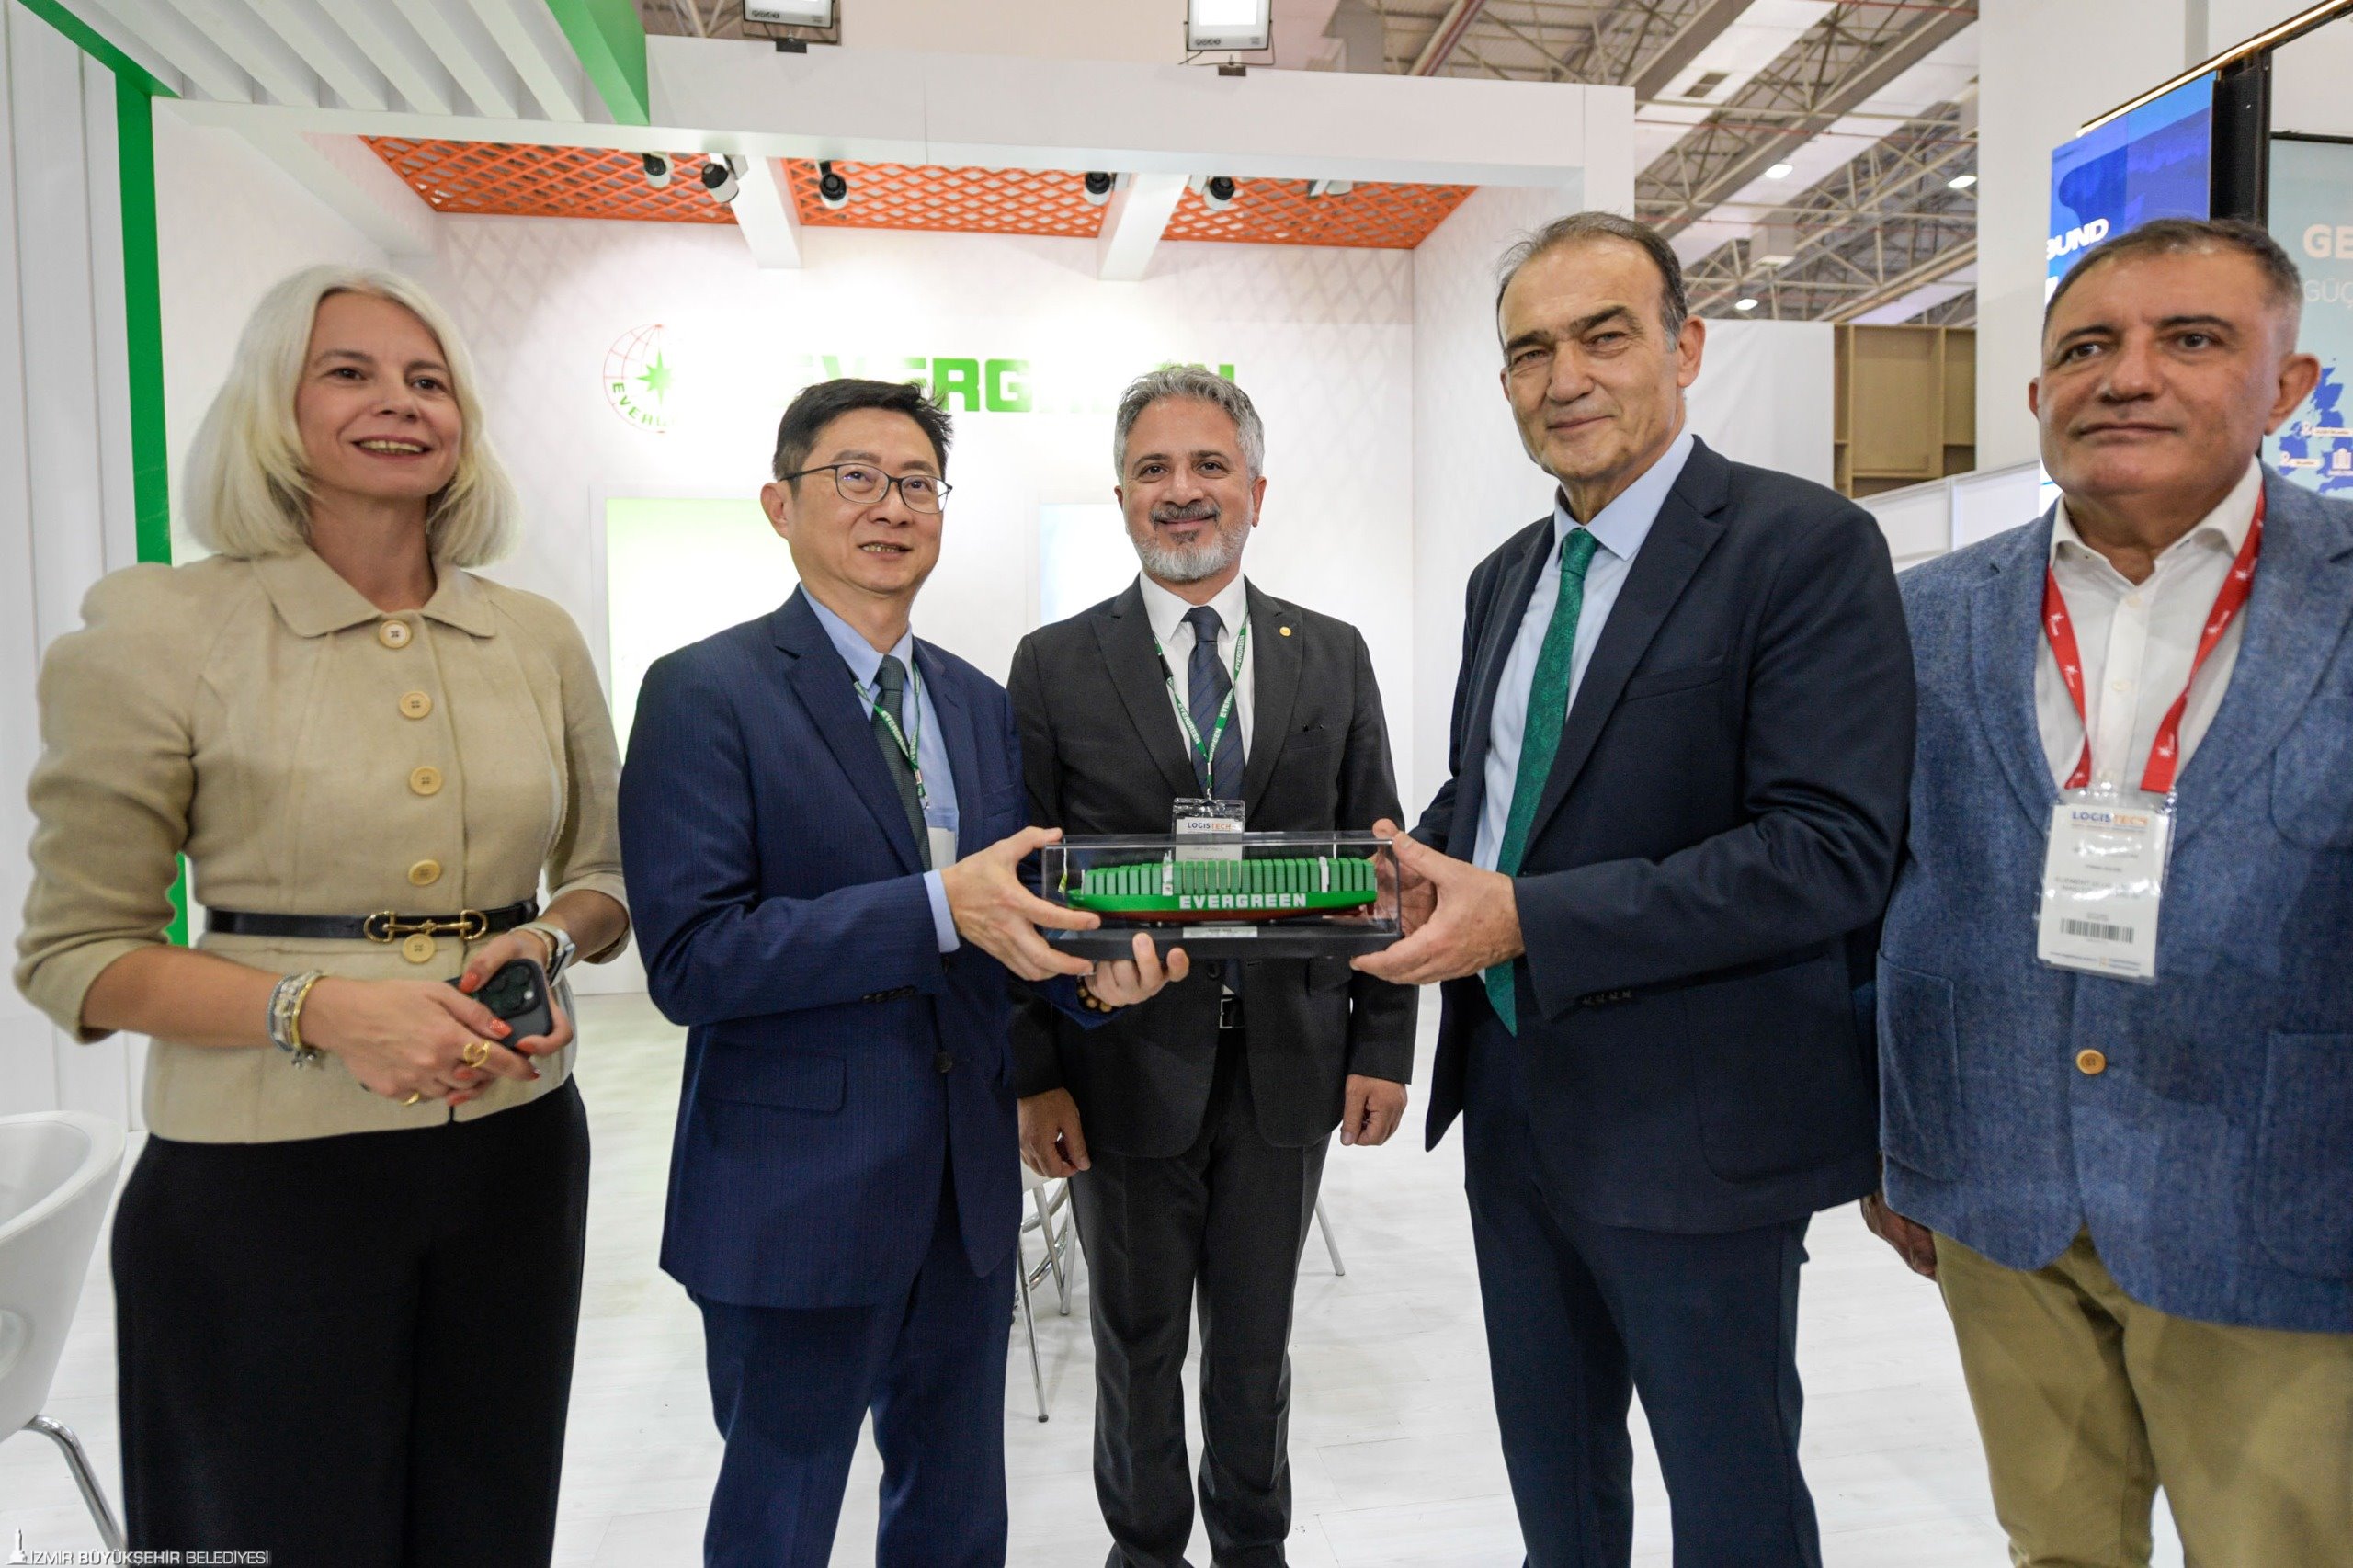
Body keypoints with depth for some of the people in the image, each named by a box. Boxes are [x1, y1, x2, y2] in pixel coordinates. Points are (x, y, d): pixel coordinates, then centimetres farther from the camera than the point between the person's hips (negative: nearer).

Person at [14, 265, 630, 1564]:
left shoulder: (539, 640, 5)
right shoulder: (160, 629, -5)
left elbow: (606, 876, 15)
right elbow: (74, 952, -4)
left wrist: (543, 939, -8)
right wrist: (323, 1008, -19)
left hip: (513, 1150, 4)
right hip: (265, 1173, -3)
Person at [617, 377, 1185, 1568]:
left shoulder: (981, 705, 8)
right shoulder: (705, 692, -11)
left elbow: (1007, 901, 10)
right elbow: (689, 956, -20)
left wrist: (1096, 965, -12)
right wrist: (939, 907, -28)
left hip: (969, 1183, 6)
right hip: (798, 1189, -5)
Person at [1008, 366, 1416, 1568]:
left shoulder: (1333, 657, 3)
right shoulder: (1056, 666, -3)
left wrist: (1383, 1045, 0)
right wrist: (1035, 1074, -8)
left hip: (1289, 1063, 2)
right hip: (1125, 1068, -1)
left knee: (1256, 1345, 19)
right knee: (1137, 1344, 17)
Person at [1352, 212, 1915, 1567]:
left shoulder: (1806, 547, -14)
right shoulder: (1507, 576, 10)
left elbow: (1834, 848, -23)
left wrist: (1524, 918, -27)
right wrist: (1420, 872, -5)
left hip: (1693, 1124, -7)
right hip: (1512, 1099, 7)